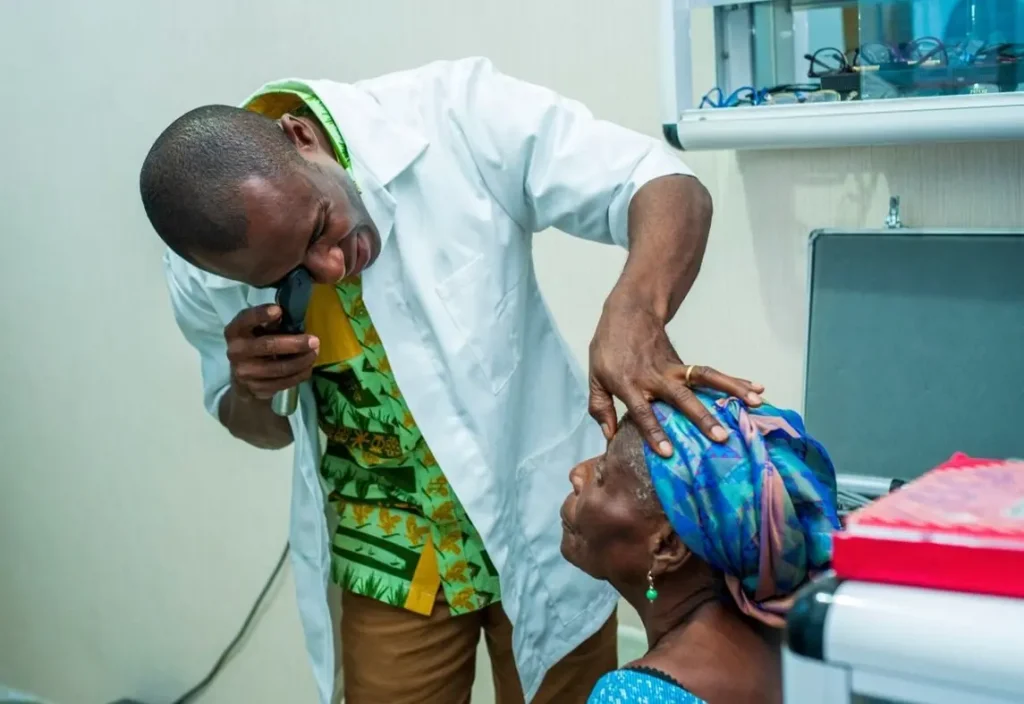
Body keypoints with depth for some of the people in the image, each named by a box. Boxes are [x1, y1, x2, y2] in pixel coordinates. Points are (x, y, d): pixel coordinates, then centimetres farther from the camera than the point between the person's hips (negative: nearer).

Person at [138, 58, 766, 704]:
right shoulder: (203, 274, -13)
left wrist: (633, 316, -43)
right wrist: (253, 389, -19)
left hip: (547, 526, -1)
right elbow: (261, 428, 5)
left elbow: (670, 190, -23)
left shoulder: (454, 118, -23)